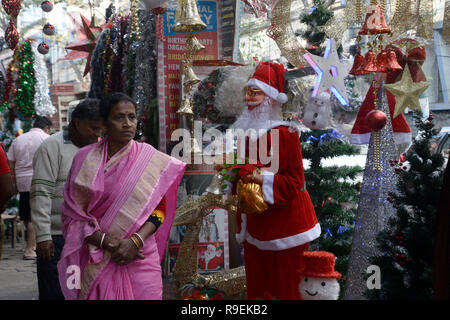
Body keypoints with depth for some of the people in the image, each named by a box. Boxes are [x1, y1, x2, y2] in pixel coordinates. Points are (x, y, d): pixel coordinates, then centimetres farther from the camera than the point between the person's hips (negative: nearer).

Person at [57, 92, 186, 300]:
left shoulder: (150, 157, 3)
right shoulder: (85, 159, 2)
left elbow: (160, 208, 2)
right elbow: (74, 214, 0)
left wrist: (135, 242, -13)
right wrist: (106, 242, -13)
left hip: (140, 258, 0)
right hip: (97, 260, 0)